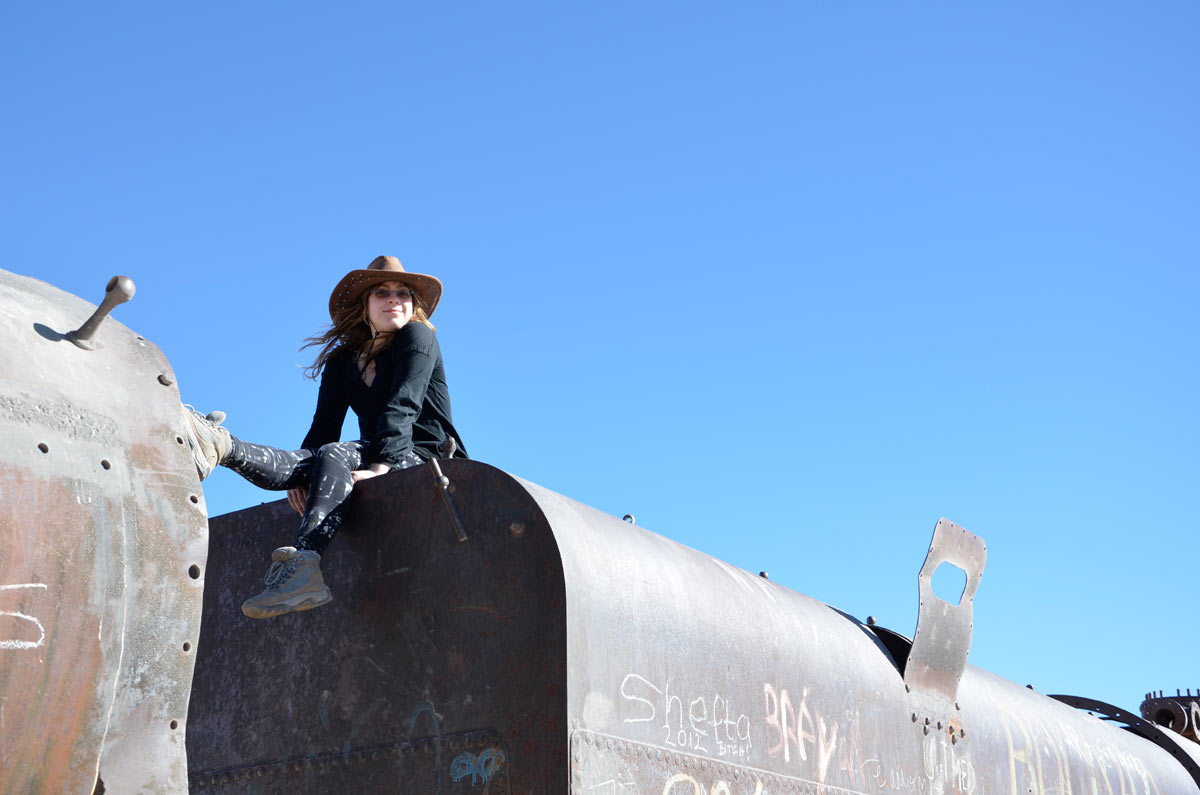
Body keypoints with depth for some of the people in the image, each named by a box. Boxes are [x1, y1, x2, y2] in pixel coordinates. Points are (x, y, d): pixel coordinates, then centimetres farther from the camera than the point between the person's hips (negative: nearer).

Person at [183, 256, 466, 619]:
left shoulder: (418, 337, -1)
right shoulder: (343, 362, 14)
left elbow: (402, 406, -17)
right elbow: (324, 427, 2)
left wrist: (382, 464, -31)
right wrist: (301, 477, -18)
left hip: (425, 458, -6)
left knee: (333, 455, -33)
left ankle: (303, 567, -57)